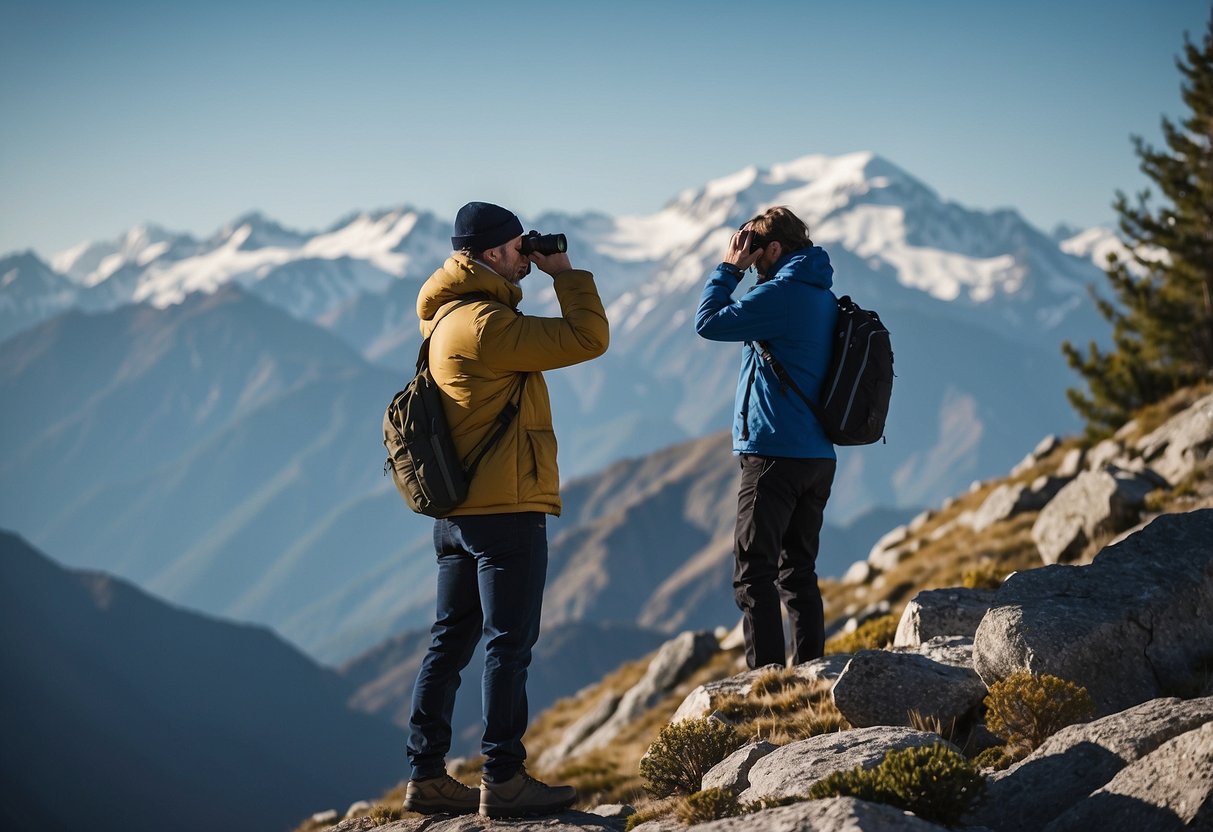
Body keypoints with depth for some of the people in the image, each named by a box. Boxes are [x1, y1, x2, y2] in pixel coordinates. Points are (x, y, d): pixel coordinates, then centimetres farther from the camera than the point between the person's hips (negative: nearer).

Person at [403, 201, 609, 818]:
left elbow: (531, 340, 26)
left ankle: (427, 775, 14)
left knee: (451, 641, 11)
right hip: (507, 509, -10)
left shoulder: (451, 317, 13)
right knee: (509, 645, -4)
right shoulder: (483, 325, -18)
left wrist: (535, 275, 16)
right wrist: (565, 272, -6)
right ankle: (503, 780, 0)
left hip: (460, 511, 10)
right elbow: (589, 338, -20)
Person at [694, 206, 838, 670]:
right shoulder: (824, 296, 15)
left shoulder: (781, 293, -14)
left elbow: (709, 323, -11)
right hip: (819, 454, 9)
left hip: (774, 453, -9)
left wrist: (729, 269, -3)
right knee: (799, 571, 14)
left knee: (754, 571, -7)